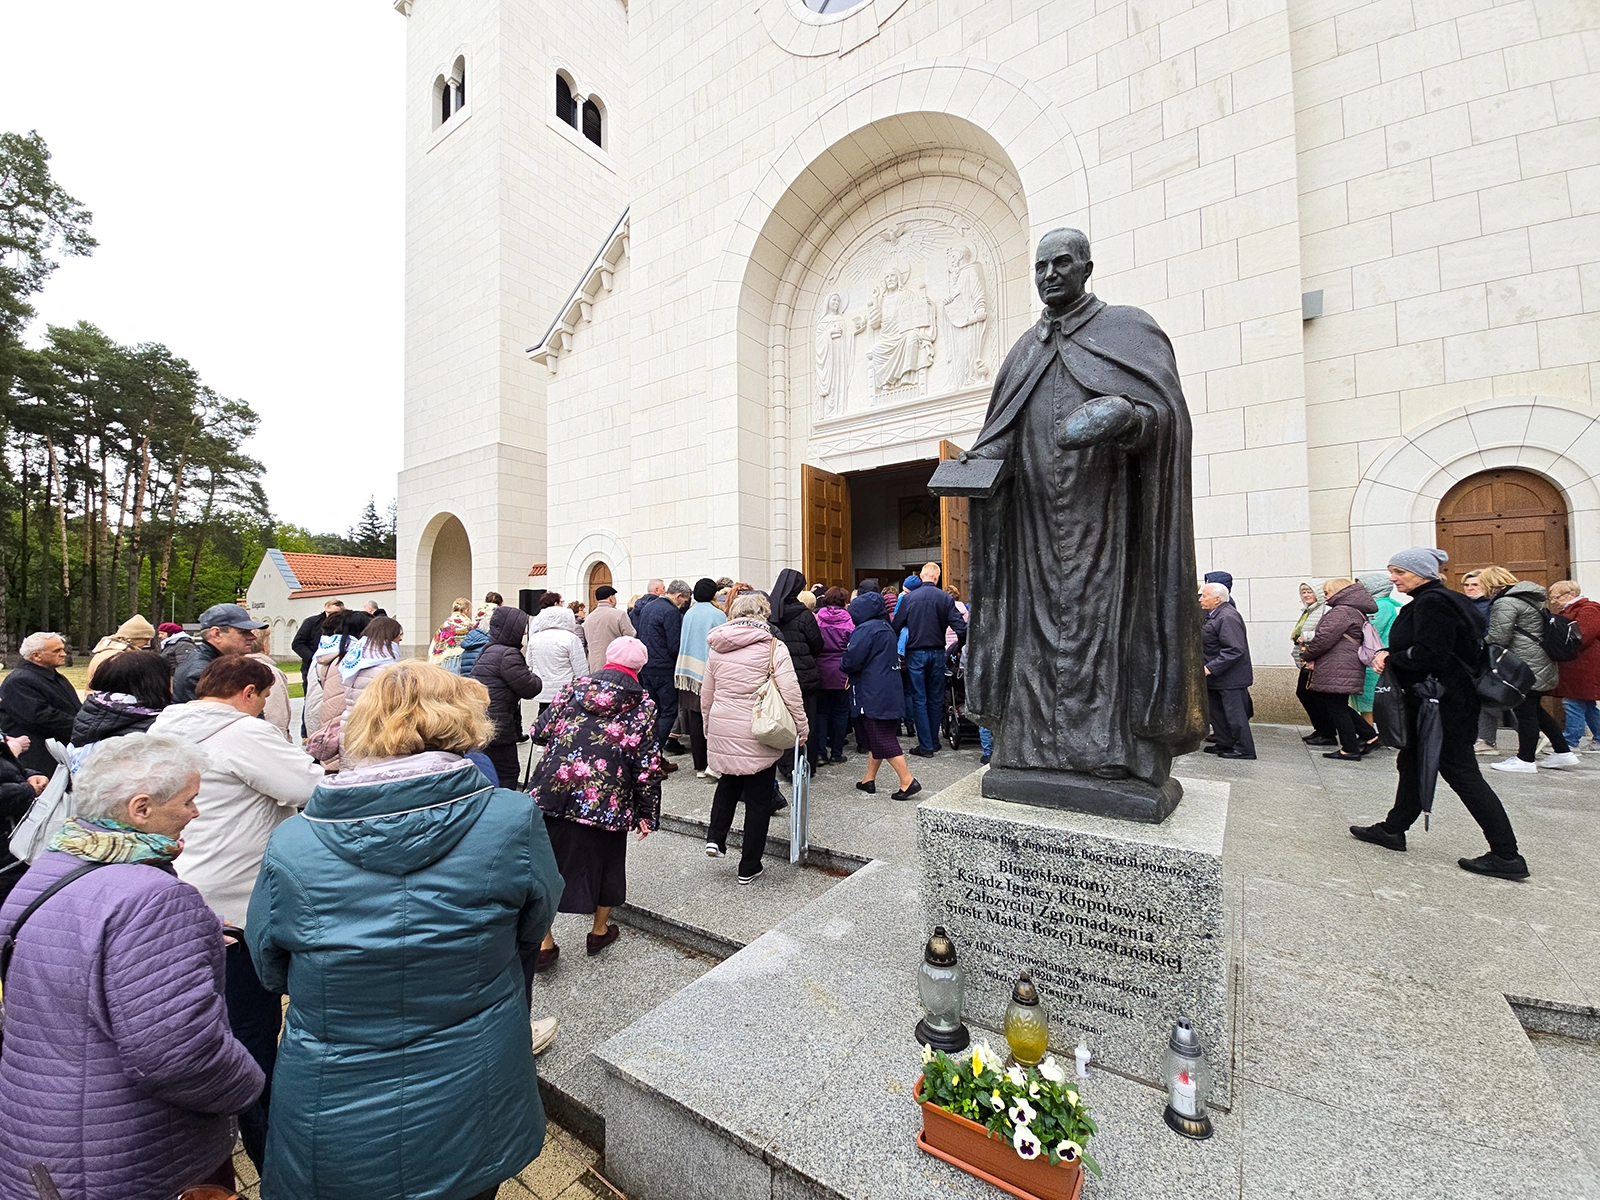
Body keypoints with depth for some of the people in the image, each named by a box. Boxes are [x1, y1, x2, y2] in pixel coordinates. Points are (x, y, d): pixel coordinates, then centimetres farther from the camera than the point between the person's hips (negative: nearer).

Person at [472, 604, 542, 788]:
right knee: (507, 776, -1)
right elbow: (530, 688, -14)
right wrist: (534, 677, 6)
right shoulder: (508, 655, -18)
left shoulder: (488, 650, 14)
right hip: (498, 730, -10)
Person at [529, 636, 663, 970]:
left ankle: (543, 942, 25)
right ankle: (600, 931, 39)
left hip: (553, 790, 2)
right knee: (605, 862, 21)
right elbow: (647, 765, -6)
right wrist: (647, 813, 3)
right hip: (606, 800, -1)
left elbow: (540, 731, 5)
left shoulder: (573, 686, 4)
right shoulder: (643, 704, -3)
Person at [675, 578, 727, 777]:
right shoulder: (718, 615, -8)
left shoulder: (688, 614, 7)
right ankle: (712, 763, -6)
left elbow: (682, 642, 14)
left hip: (688, 670, 5)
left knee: (694, 720, 7)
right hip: (710, 673, -5)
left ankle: (700, 766, 14)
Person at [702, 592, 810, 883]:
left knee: (729, 782, 30)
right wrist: (802, 726, -3)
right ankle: (748, 868, 20)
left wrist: (709, 727, 24)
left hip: (721, 731, 4)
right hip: (758, 736, -4)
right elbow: (790, 692, -14)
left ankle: (715, 838, 17)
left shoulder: (717, 648, 6)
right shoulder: (774, 647, -8)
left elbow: (706, 696, 12)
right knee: (758, 798, 10)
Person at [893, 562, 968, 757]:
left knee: (919, 699, 4)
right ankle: (934, 742, 21)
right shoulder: (945, 598, -3)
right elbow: (959, 625, -8)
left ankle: (925, 746, 3)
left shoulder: (908, 597, -3)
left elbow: (896, 625, -2)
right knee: (935, 699, 13)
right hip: (937, 652, 2)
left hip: (915, 653, -1)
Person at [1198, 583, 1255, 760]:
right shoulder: (1215, 615, 10)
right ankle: (1225, 743, 28)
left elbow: (1234, 650, -28)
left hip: (1230, 677, -10)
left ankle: (1244, 749, 11)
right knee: (1216, 711, 17)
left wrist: (1210, 668, -27)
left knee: (1234, 712, -1)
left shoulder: (1228, 617, -21)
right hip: (1217, 676, 10)